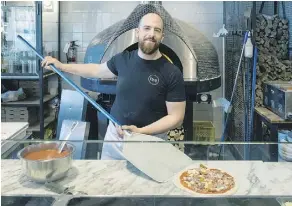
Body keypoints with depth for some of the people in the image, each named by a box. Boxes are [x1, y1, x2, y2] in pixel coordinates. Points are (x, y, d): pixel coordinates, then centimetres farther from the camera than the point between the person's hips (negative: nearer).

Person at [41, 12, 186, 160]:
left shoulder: (172, 73, -15)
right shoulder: (123, 59, -2)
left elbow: (176, 117, -14)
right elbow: (97, 70, 17)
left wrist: (141, 132, -24)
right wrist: (61, 66, 15)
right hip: (114, 136, 4)